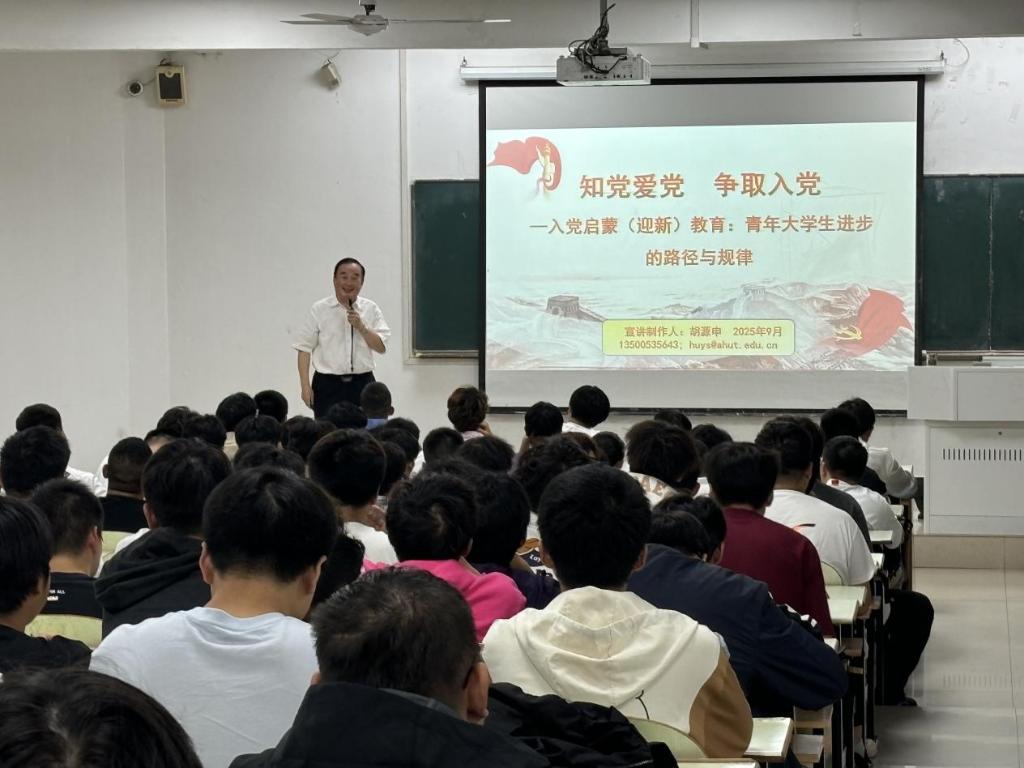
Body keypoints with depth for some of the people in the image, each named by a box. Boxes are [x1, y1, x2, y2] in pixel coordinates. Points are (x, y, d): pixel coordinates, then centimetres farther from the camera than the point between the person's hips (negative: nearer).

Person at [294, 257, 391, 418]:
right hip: (328, 385, -2)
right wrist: (305, 386, -5)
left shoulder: (371, 309, 7)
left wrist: (361, 327, -11)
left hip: (362, 384, 2)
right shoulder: (319, 310, 2)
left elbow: (381, 347, 3)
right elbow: (305, 348, 1)